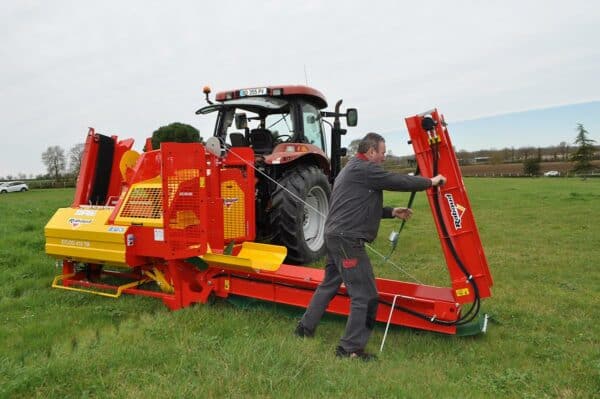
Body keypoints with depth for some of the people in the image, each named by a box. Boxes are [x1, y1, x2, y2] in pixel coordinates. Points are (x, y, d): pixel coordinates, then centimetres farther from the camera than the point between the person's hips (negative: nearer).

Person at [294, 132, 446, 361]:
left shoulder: (351, 169, 21)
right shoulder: (365, 169, -11)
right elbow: (399, 181, -10)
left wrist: (392, 212, 19)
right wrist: (430, 182, 5)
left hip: (335, 237, 11)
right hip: (348, 240, -11)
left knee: (329, 284, 22)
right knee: (365, 295, -3)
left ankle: (306, 328, 33)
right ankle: (350, 348, 5)